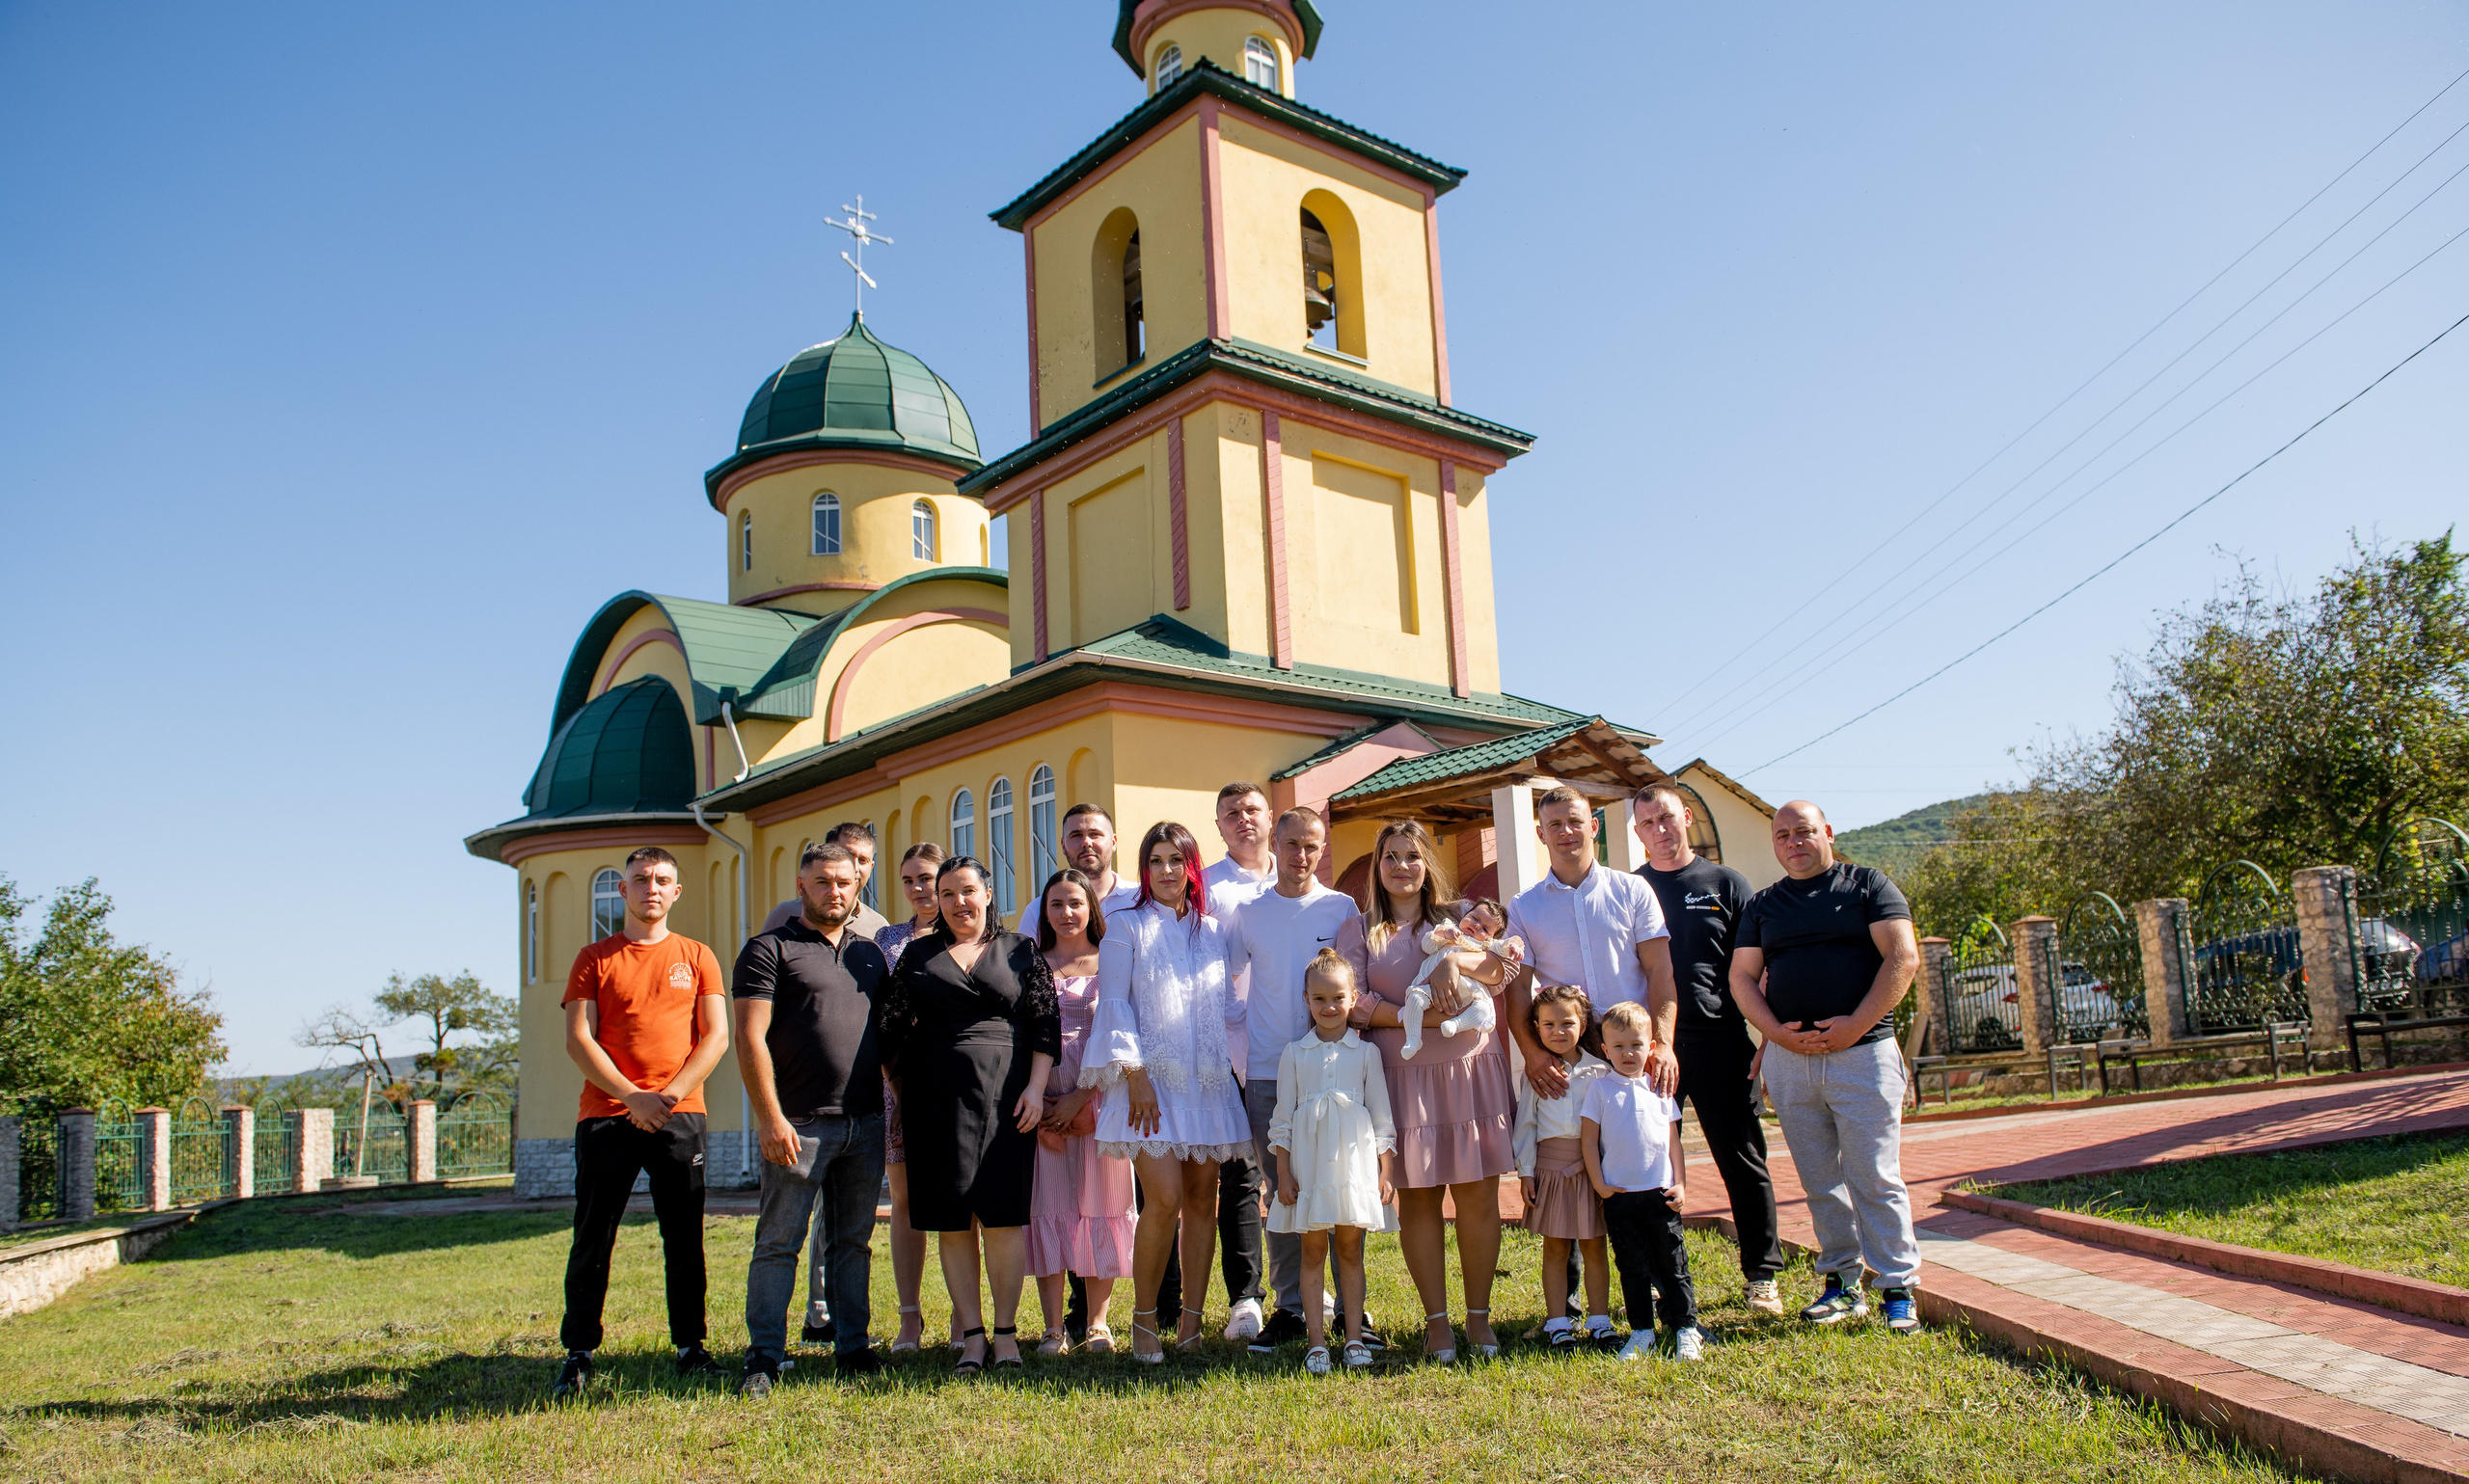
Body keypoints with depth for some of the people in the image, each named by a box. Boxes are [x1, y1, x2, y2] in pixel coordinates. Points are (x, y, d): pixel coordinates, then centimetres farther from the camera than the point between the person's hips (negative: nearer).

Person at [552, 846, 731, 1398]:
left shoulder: (696, 957, 10)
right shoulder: (595, 959, 9)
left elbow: (716, 1036, 3)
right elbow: (578, 1040, 0)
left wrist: (669, 1094, -10)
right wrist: (632, 1097, -11)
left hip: (680, 1116, 1)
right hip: (607, 1114, 0)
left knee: (685, 1238, 4)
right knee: (592, 1239, 2)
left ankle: (690, 1346, 13)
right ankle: (578, 1354, 11)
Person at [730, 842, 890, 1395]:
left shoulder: (870, 952, 16)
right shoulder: (770, 949, -2)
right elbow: (750, 1038, -8)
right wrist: (770, 1117, -15)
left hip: (865, 1122, 5)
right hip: (799, 1124, -5)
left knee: (854, 1241, 11)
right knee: (779, 1241, -1)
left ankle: (853, 1346, 18)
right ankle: (764, 1357, 5)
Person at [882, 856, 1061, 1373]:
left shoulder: (1021, 952, 9)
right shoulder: (919, 954, 13)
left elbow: (1046, 1023, 4)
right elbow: (895, 1029, 12)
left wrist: (1035, 1088, -5)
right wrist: (894, 1094, 5)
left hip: (1005, 1096, -1)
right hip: (938, 1098, 2)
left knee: (1003, 1214, -3)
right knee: (952, 1218, 2)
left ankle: (1005, 1331, 7)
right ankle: (971, 1334, 9)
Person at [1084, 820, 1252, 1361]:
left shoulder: (1213, 931, 15)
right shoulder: (1126, 926, 5)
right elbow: (1114, 1003, -2)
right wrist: (1136, 1075, -10)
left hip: (1207, 1080, 4)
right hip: (1152, 1080, -4)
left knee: (1202, 1197, 2)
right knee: (1164, 1199, -14)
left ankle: (1192, 1316, 11)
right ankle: (1143, 1318, 2)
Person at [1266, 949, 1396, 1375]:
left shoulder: (1366, 1052, 6)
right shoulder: (1294, 1053, 6)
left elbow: (1382, 1116, 7)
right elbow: (1283, 1118, 6)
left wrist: (1386, 1171, 2)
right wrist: (1283, 1172, 0)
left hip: (1354, 1160, 0)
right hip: (1309, 1162, 0)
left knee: (1350, 1249, 5)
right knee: (1313, 1251, 2)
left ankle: (1354, 1338, 12)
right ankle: (1317, 1342, 7)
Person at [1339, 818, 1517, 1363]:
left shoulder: (1460, 916, 13)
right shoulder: (1359, 931, 10)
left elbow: (1501, 969, -2)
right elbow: (1354, 1002, -2)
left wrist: (1450, 956, -18)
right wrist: (1415, 1018, -15)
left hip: (1472, 1068, 1)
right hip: (1404, 1077, -1)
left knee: (1478, 1195, 0)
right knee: (1418, 1197, 0)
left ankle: (1479, 1315, 10)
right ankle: (1436, 1320, 9)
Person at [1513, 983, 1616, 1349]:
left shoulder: (1600, 1071, 2)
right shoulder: (1533, 1074, 2)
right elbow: (1526, 1123, 5)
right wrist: (1525, 1171, 1)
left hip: (1593, 1165, 0)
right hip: (1550, 1165, 0)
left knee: (1594, 1246, 7)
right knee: (1555, 1247, 6)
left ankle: (1599, 1321, 16)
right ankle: (1557, 1322, 12)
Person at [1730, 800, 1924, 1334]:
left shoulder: (1868, 885, 4)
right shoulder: (1763, 905, 15)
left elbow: (1903, 957, -4)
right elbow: (1742, 976, 11)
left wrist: (1856, 1024, -13)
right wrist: (1776, 1031, -6)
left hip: (1862, 1051, -4)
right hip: (1788, 1059, 4)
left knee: (1876, 1178, -5)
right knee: (1820, 1180, 7)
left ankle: (1898, 1288, 4)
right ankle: (1842, 1284, 15)